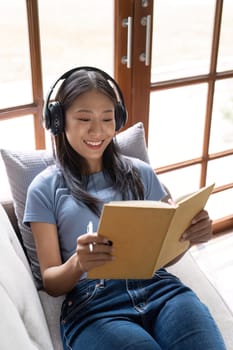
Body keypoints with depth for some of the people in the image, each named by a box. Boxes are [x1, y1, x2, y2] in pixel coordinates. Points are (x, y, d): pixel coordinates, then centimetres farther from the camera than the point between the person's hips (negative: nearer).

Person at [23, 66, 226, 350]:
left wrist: (190, 236, -6)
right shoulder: (45, 189, 7)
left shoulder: (140, 173, 14)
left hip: (158, 287, 3)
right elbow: (51, 282, 5)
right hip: (92, 304, -3)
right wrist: (78, 264, -19)